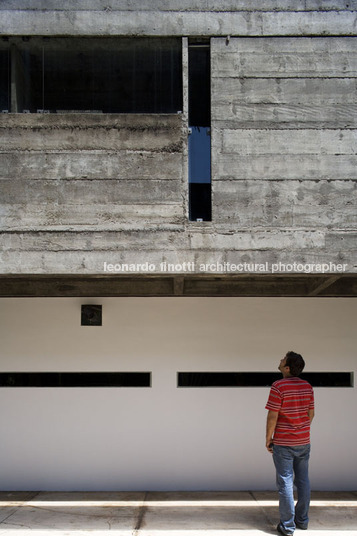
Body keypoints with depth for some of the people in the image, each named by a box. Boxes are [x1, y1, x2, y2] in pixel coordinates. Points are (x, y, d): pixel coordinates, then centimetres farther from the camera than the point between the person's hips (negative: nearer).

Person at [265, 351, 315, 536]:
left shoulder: (278, 387, -17)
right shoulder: (307, 386, 2)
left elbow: (272, 416, -17)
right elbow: (311, 413, 10)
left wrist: (268, 438, -5)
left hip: (283, 443, -6)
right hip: (303, 441, 6)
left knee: (285, 483, -1)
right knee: (303, 480, 14)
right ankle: (302, 520, 23)